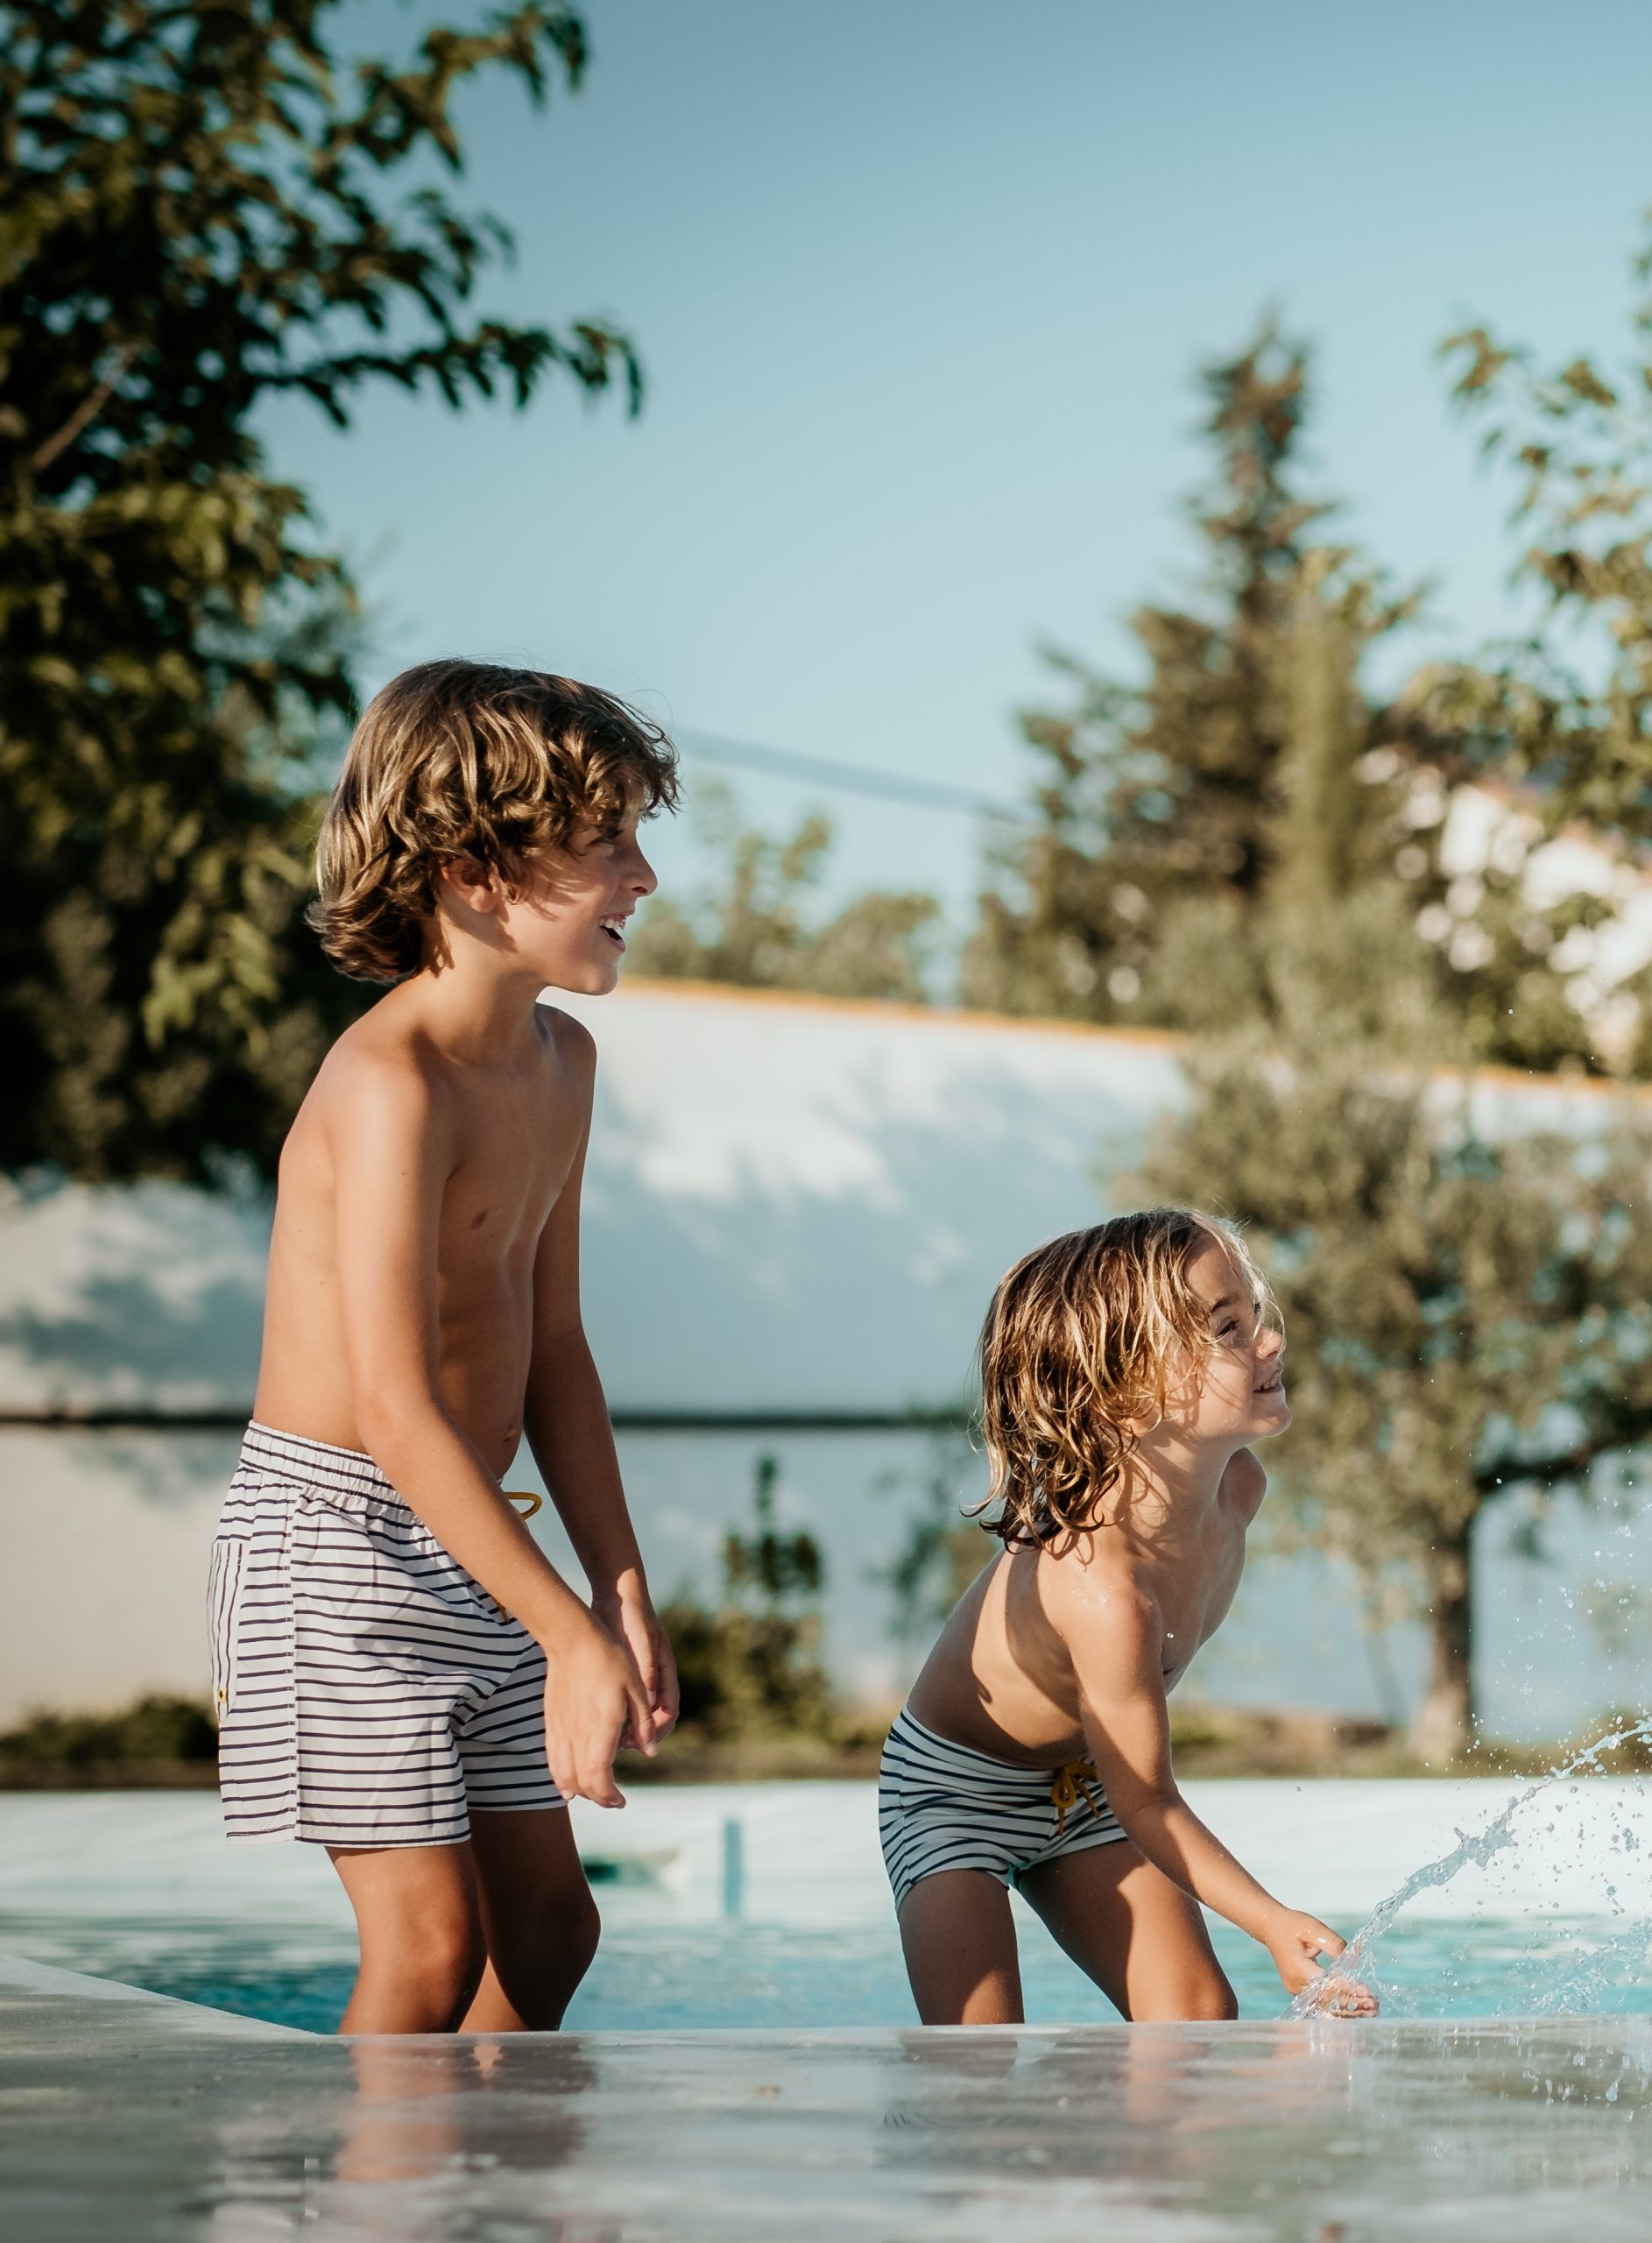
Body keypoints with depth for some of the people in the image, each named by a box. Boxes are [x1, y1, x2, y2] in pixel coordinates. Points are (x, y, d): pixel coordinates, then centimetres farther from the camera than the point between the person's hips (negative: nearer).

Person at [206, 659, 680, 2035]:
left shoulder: (560, 1061, 8)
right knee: (430, 1942, -11)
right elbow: (398, 1408, -26)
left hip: (465, 1551, 9)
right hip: (337, 1531, -9)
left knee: (548, 1924, 12)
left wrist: (624, 1592, 9)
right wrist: (569, 1634, -29)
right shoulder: (391, 1083, -21)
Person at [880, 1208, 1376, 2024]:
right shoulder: (1103, 1589, -41)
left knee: (1198, 2016, -2)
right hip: (956, 1788, -7)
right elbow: (1148, 1804, -28)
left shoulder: (1236, 1485, -16)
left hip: (1084, 1785, 7)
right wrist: (1273, 1924, -30)